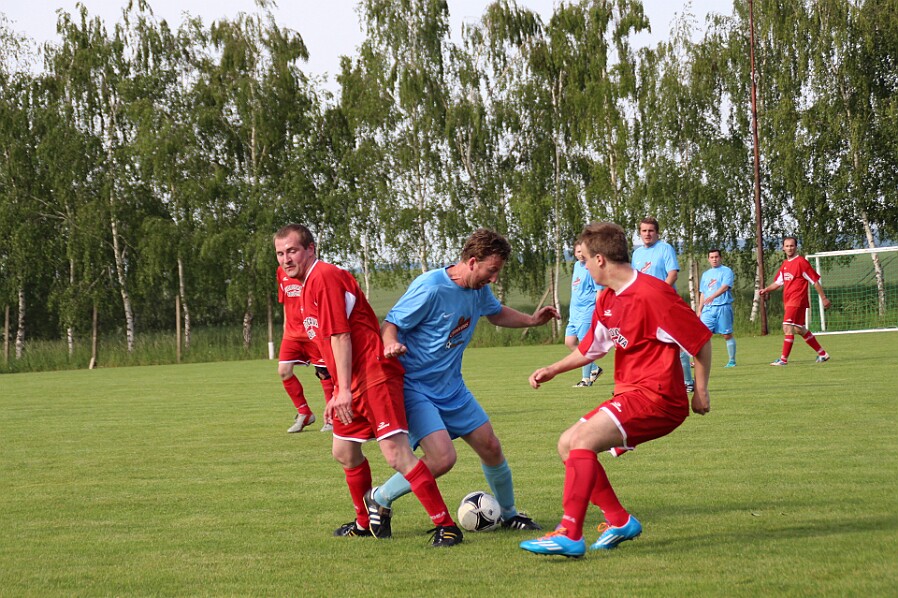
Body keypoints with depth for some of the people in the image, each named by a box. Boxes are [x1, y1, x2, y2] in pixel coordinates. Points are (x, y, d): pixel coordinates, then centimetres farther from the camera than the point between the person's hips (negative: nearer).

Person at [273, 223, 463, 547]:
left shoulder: (325, 277, -11)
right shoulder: (306, 285, 19)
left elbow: (340, 335, -17)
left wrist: (344, 390, -20)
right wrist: (337, 394, 22)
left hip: (375, 375, -11)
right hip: (351, 385, 11)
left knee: (396, 453, -17)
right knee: (344, 453, 19)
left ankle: (446, 526, -15)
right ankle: (365, 522, 35)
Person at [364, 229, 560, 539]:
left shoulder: (479, 289, 1)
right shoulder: (431, 287, -24)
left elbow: (497, 314, 23)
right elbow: (389, 324, -19)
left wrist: (531, 320, 6)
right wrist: (391, 344, -42)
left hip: (451, 387, 8)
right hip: (414, 386, -8)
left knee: (491, 448, 9)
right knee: (443, 458, -23)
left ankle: (510, 515, 33)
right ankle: (379, 499, 0)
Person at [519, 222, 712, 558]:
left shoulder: (651, 295, -17)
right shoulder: (607, 300, 12)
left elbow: (701, 339, -13)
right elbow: (591, 348, 26)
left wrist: (700, 391, -9)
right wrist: (553, 370, 16)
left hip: (656, 396, -10)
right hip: (629, 393, 10)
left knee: (583, 439, -25)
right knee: (567, 444, 9)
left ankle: (569, 535, -29)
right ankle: (619, 521, 11)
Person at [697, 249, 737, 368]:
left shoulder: (726, 271, 0)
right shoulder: (705, 274, 20)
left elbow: (725, 287, -16)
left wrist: (713, 296, -32)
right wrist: (699, 310, 18)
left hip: (723, 307, -5)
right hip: (708, 309, 5)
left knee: (727, 335, 0)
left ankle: (732, 361, 9)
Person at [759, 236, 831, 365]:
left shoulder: (801, 262, -9)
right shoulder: (785, 265, 15)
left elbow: (815, 280, -8)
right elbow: (778, 282, 23)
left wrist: (823, 298, -8)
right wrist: (766, 289, 7)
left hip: (797, 300, -9)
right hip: (788, 301, 9)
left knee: (787, 327, -15)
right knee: (799, 329, 14)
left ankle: (784, 359, -12)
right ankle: (822, 354, 24)